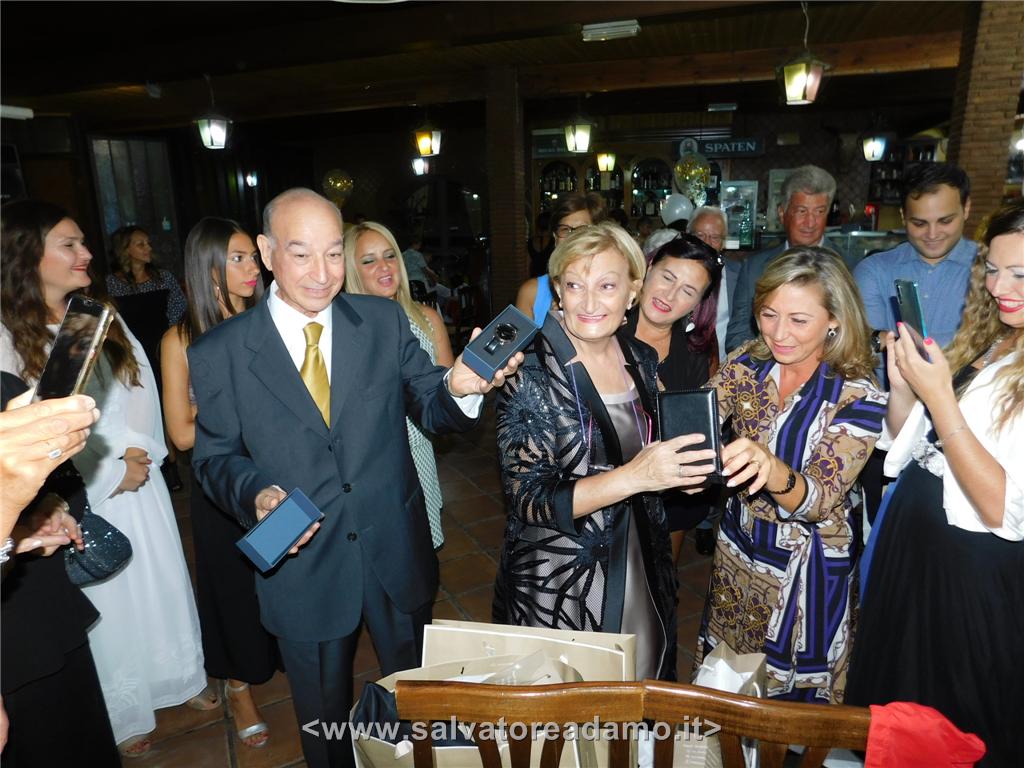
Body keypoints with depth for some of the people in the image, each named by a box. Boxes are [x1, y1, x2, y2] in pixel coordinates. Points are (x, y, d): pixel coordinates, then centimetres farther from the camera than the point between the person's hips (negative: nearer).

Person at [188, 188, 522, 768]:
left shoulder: (385, 321, -6)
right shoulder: (219, 354, -9)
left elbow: (431, 409, -6)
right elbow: (216, 456, 0)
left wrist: (459, 387, -28)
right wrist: (255, 495, -21)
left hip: (397, 552, 2)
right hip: (302, 565, -1)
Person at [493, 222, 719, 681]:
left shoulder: (643, 362, -1)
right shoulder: (531, 374, -19)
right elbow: (528, 500, -21)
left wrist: (681, 470, -9)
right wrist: (633, 476, -31)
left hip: (641, 573, 6)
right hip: (557, 589, -5)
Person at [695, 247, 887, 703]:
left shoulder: (858, 396, -19)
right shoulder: (747, 365, -8)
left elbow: (819, 498, -26)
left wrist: (774, 470, -49)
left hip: (808, 570, -4)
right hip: (738, 547, 4)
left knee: (791, 699, 16)